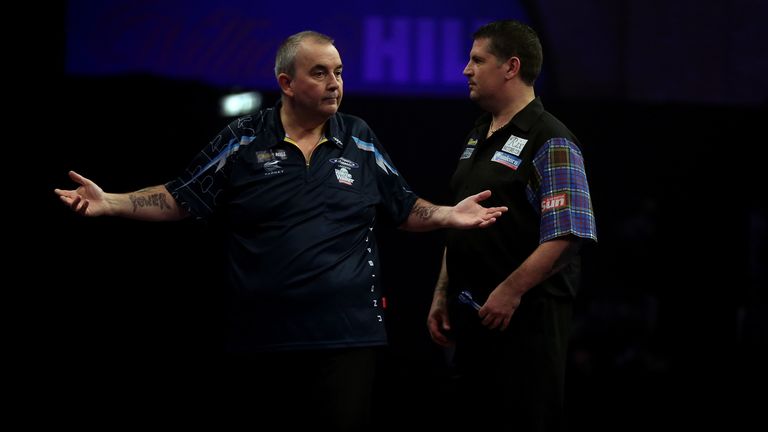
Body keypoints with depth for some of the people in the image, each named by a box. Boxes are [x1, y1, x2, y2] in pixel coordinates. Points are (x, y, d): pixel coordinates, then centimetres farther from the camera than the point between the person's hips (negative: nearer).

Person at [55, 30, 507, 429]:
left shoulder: (361, 142, 8)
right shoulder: (242, 142, 2)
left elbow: (405, 209, 14)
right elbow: (180, 200, 4)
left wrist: (450, 215, -3)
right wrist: (109, 203, -8)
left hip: (347, 337, 1)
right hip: (263, 338, 0)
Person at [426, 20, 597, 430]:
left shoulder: (551, 143, -11)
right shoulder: (477, 137, 16)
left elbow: (566, 234, -19)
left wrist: (511, 291, -21)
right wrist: (442, 296, 16)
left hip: (525, 316, -8)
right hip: (473, 317, 8)